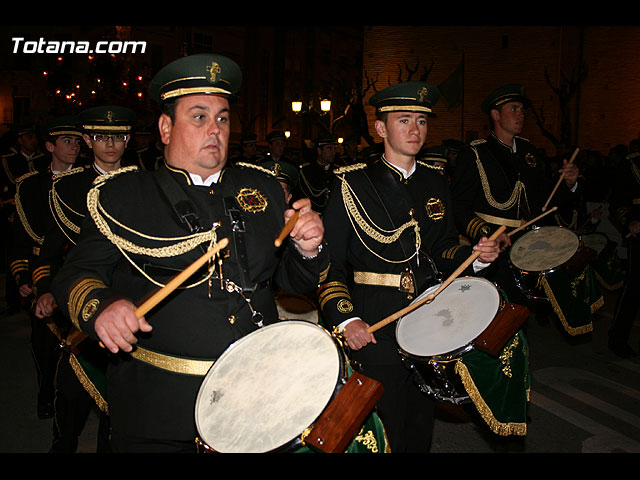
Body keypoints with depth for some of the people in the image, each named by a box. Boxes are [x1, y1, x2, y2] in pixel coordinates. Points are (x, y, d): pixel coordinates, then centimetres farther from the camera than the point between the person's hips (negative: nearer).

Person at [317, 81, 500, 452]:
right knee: (383, 436, 3)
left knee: (421, 428, 16)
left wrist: (475, 255, -3)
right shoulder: (354, 185, -6)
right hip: (373, 330, -5)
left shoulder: (435, 182, 10)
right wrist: (346, 319, -19)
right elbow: (330, 262, -8)